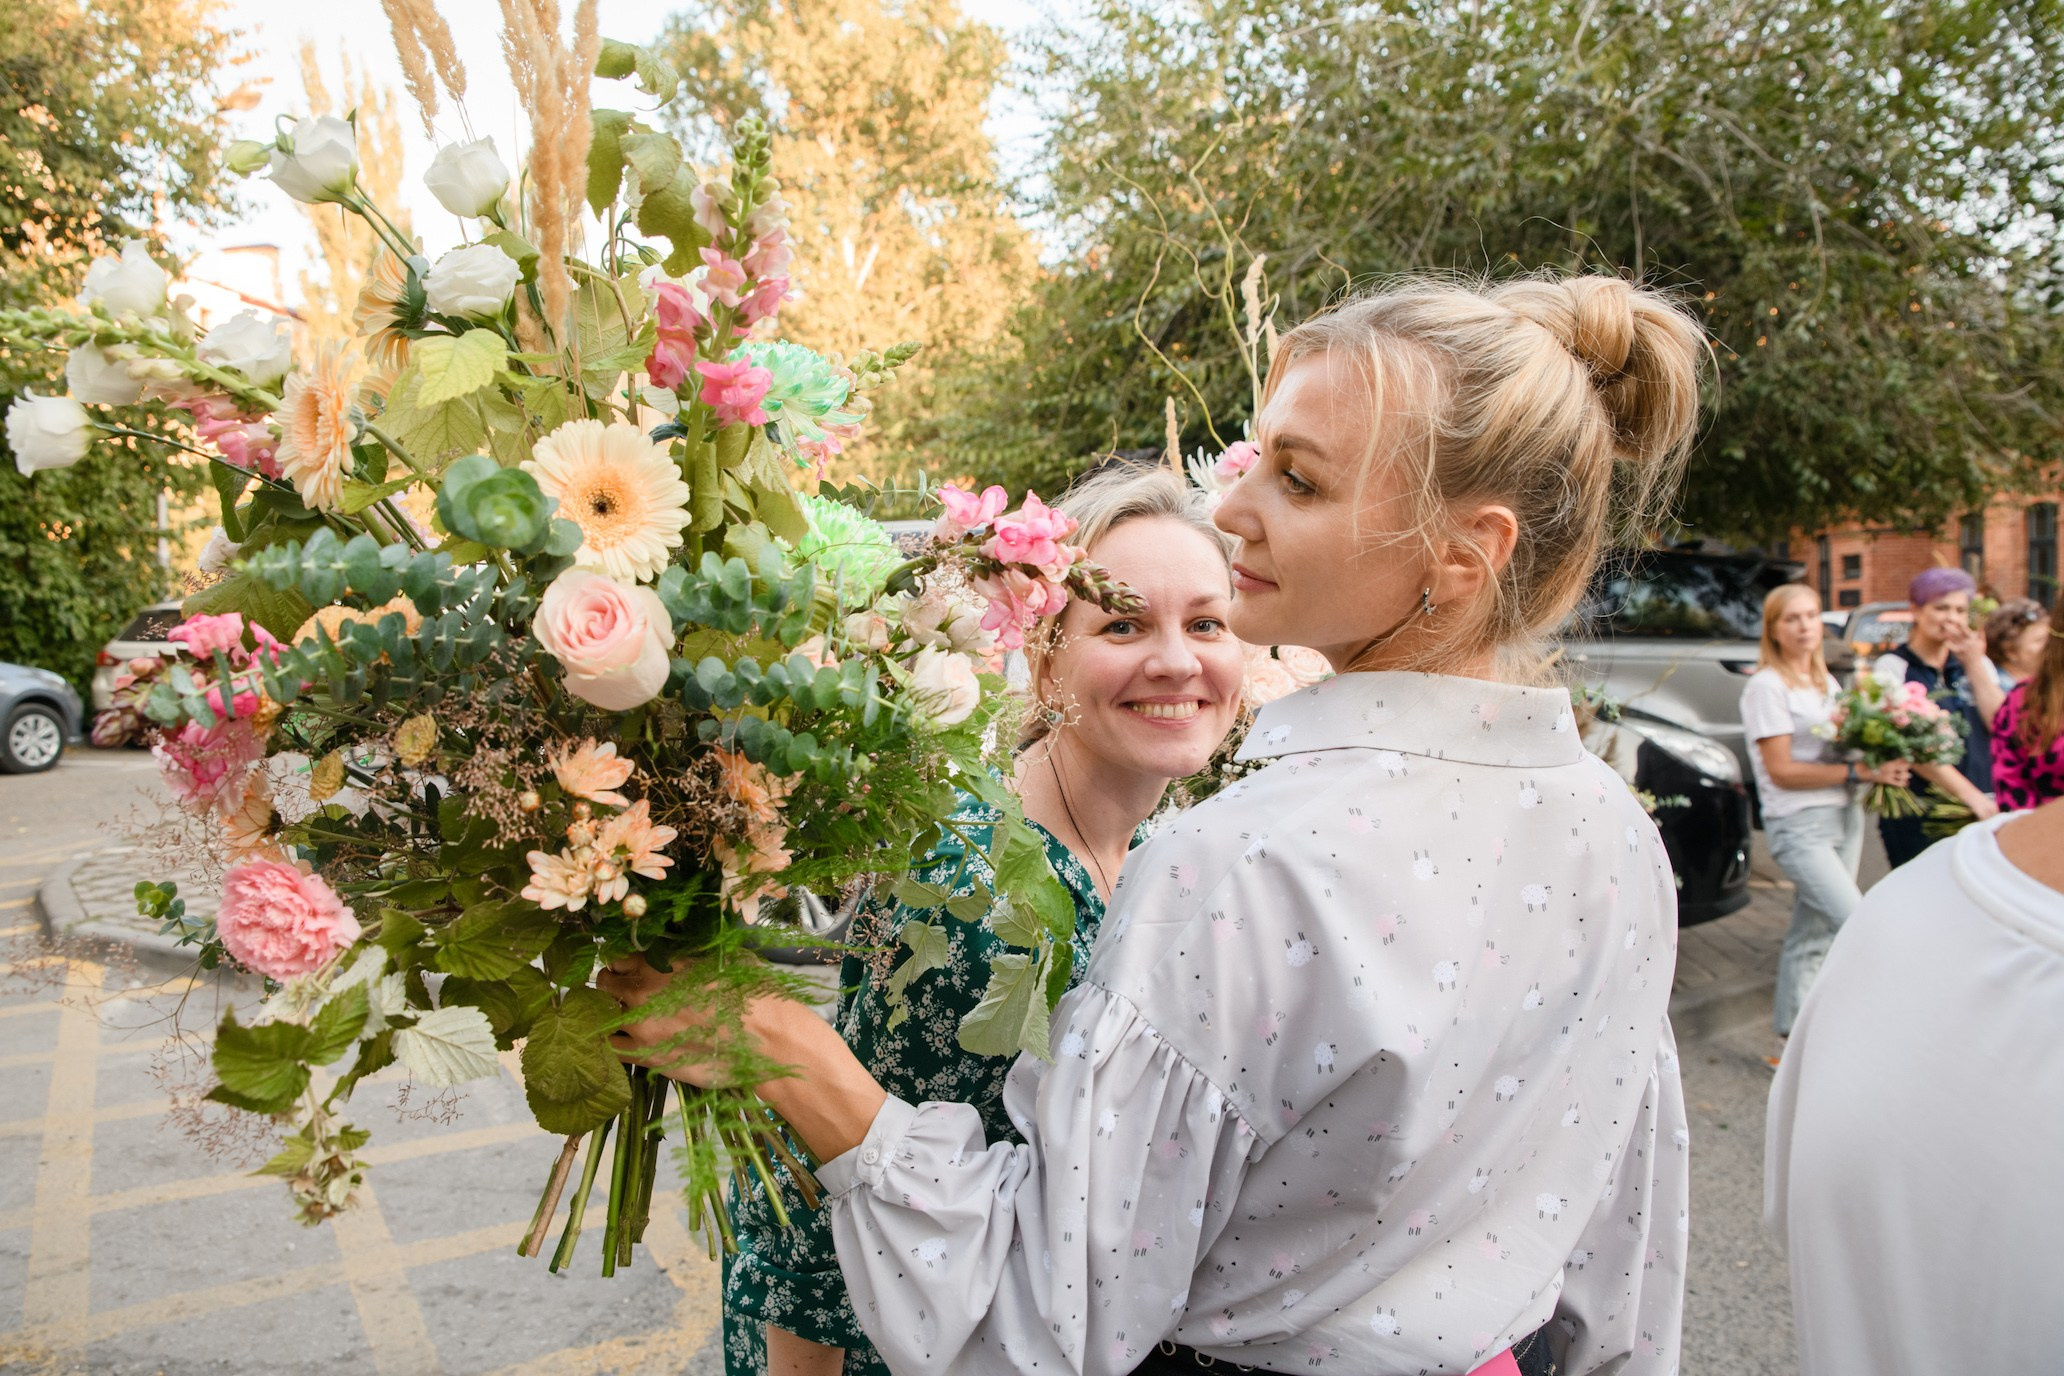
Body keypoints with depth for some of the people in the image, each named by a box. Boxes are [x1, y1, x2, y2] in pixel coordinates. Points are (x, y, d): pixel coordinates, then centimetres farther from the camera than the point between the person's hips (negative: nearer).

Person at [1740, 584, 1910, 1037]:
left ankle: (1790, 1024, 23)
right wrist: (1860, 773, -20)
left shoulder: (1827, 682, 15)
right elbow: (1782, 771, -14)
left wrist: (1883, 760, 0)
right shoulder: (1766, 686, -10)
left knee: (1813, 930, 11)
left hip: (1843, 816, 7)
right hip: (1799, 826, -7)